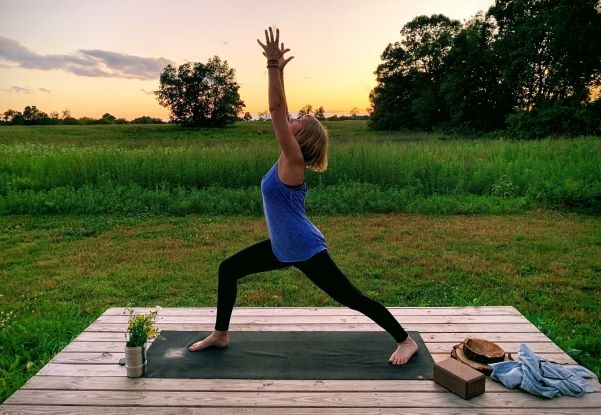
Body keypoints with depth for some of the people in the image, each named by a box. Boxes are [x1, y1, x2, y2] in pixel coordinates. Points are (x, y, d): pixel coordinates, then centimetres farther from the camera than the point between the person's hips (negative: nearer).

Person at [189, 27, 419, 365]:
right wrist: (278, 70, 9)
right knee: (228, 269, 11)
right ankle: (220, 335, 24)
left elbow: (276, 109, -26)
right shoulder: (288, 158, 1)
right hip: (283, 247, 9)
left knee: (353, 299, -1)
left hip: (307, 251, -9)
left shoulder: (293, 161, -20)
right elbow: (281, 112, 6)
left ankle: (406, 341, 15)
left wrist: (273, 65, -25)